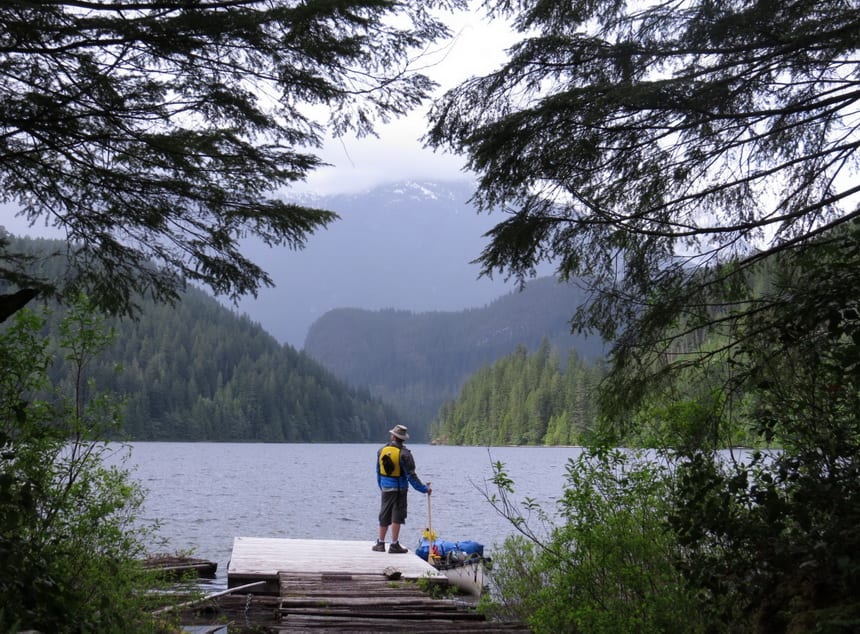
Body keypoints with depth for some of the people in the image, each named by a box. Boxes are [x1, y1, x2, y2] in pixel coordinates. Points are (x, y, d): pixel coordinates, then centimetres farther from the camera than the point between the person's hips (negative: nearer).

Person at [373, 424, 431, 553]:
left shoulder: (381, 451, 2)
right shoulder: (404, 454, -14)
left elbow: (378, 472, 11)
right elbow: (411, 476, -14)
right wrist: (424, 489, -7)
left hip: (386, 489, 5)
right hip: (399, 489, -5)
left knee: (384, 517, 13)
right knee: (397, 517, 0)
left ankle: (380, 543, 19)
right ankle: (394, 545, 2)